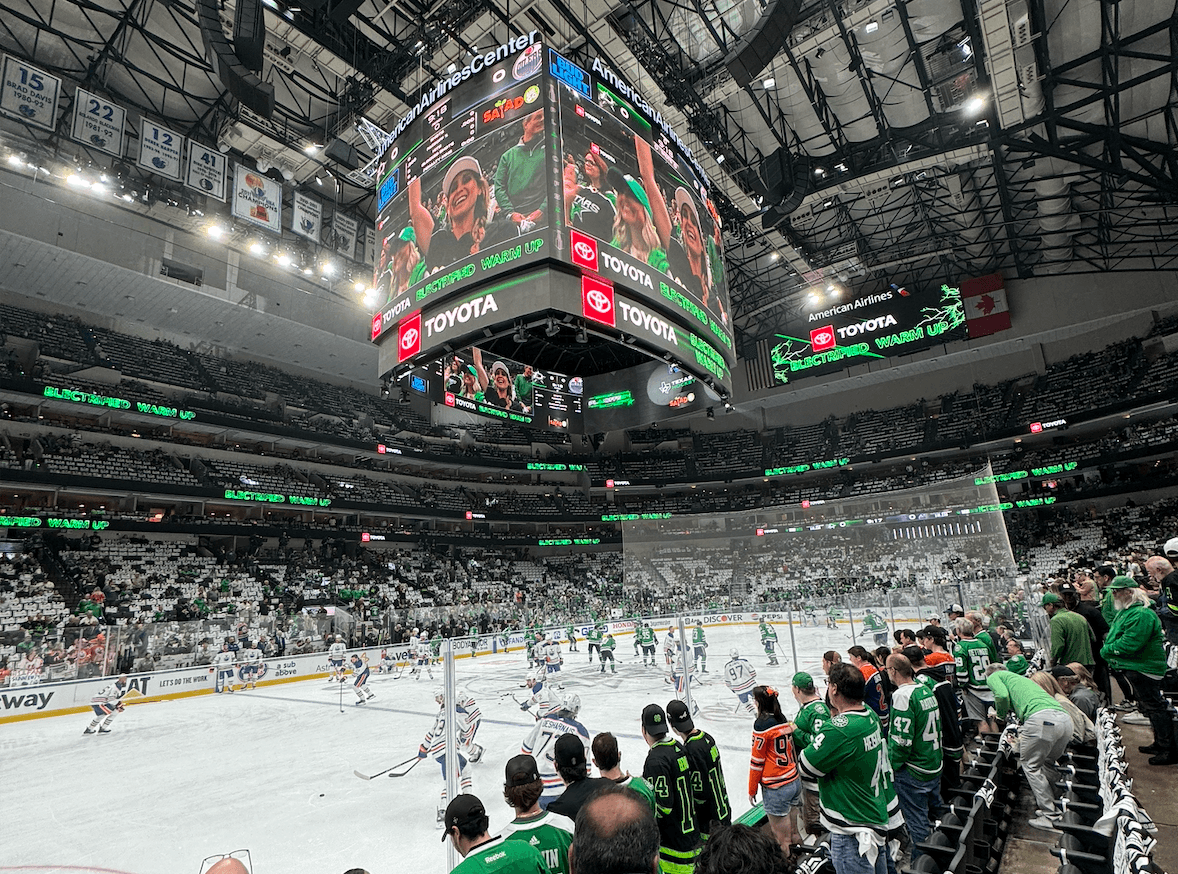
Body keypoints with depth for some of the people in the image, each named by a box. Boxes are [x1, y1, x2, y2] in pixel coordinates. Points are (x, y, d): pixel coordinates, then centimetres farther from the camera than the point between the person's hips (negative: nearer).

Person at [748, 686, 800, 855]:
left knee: (780, 833, 6)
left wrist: (752, 790, -2)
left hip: (775, 789, -7)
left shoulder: (762, 724, -18)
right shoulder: (784, 720, 3)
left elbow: (757, 761, -12)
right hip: (794, 782, 7)